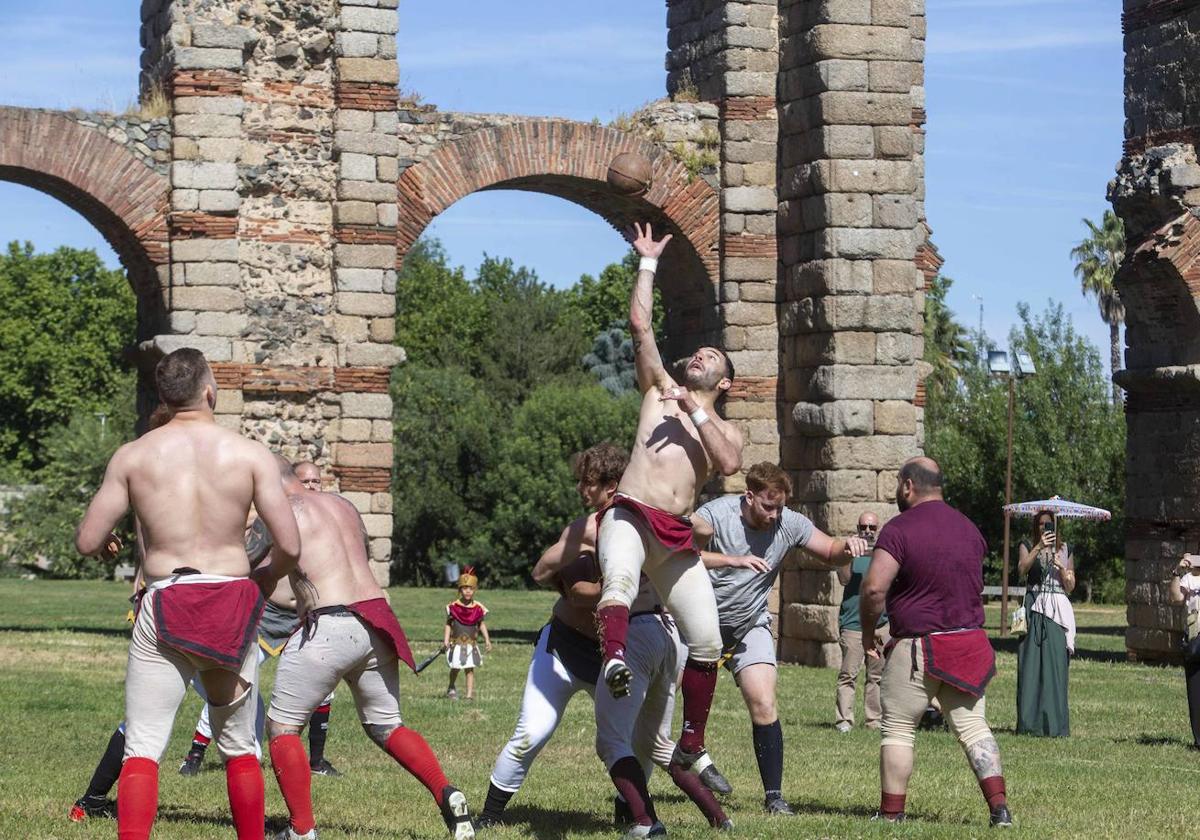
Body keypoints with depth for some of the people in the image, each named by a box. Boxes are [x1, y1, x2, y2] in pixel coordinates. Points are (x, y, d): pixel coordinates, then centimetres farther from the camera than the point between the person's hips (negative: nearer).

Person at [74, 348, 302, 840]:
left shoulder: (132, 456, 0)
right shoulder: (251, 455, -1)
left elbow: (87, 543, 1)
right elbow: (290, 546, -4)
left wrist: (108, 543, 25)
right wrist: (268, 576, 18)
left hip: (164, 606, -1)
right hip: (232, 607, 1)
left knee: (142, 748, -1)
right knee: (238, 748, 16)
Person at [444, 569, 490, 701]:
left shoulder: (478, 608, 0)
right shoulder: (453, 607, -4)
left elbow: (482, 624, 6)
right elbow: (448, 624, 0)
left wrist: (487, 639, -1)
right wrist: (446, 640, -7)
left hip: (471, 644, 1)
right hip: (456, 643, -1)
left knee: (470, 669, -1)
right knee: (455, 668, 4)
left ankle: (470, 694, 0)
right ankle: (451, 689, 29)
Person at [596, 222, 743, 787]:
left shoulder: (726, 429, 22)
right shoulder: (658, 392, 21)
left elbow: (730, 464, -3)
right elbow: (640, 323, 13)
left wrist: (696, 413, -2)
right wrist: (648, 263, 17)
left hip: (678, 537, 3)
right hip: (631, 517, -3)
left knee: (707, 641, -1)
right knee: (619, 579, -37)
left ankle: (691, 747, 12)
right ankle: (615, 659, -63)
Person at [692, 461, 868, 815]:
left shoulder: (789, 524, -8)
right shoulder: (715, 514, -19)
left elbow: (829, 553, 4)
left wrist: (847, 546, -21)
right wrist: (734, 560, -41)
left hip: (750, 626, 2)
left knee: (764, 705, -12)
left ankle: (774, 795, -4)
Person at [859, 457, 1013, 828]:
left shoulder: (900, 529, -12)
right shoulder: (969, 528, 11)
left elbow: (874, 588, -20)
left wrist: (868, 631, -5)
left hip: (918, 647, -5)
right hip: (970, 642, 6)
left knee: (899, 728, 6)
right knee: (973, 727, 9)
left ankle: (891, 814, 7)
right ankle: (1000, 808, -2)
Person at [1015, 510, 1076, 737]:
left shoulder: (1064, 550, 17)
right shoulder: (1028, 546, 10)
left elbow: (1070, 587, 14)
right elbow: (1022, 568, -11)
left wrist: (1062, 569, -3)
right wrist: (1039, 547, -21)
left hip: (1057, 610, 1)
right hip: (1035, 608, -1)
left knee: (1055, 665, -5)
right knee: (1031, 665, -7)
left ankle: (1054, 723, -3)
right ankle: (1030, 722, -7)